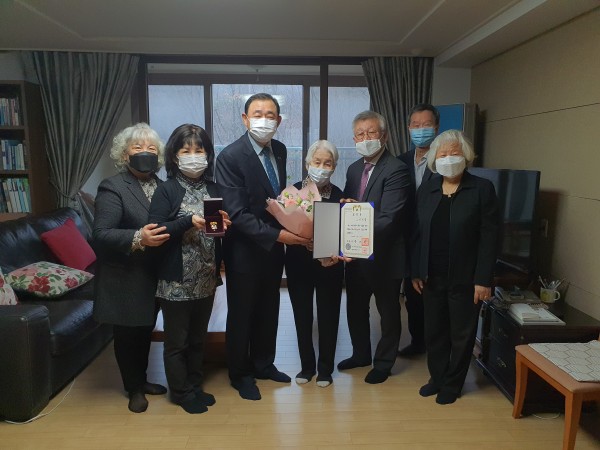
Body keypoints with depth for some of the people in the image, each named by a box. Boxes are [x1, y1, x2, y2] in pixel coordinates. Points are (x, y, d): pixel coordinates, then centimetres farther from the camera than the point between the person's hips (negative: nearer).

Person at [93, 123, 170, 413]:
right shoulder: (113, 188, -14)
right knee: (127, 334, 11)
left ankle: (141, 380, 41)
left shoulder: (161, 186, 6)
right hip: (124, 280, -6)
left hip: (153, 276, 6)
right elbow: (100, 234, -21)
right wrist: (138, 239, -36)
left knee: (145, 330, 20)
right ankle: (133, 389, 31)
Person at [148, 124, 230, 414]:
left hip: (206, 279, 5)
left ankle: (195, 386, 36)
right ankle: (181, 393, 28)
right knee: (176, 341, 10)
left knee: (198, 338, 19)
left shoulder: (213, 189, 5)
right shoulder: (166, 190, -8)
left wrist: (222, 224, -8)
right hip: (177, 281, -4)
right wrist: (189, 222, -26)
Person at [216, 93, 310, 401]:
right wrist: (277, 235, -28)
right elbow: (237, 213, -25)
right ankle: (240, 374, 34)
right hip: (245, 251, -6)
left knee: (268, 311, 20)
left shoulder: (279, 150, 2)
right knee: (241, 315, 12)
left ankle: (263, 364, 42)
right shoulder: (230, 157, -20)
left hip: (274, 248, 6)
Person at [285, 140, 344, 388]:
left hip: (329, 265, 0)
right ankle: (307, 365, 32)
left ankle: (325, 368, 29)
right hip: (298, 263, 1)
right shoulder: (293, 190, -6)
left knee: (328, 316, 10)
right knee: (302, 316, 12)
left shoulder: (339, 195, -6)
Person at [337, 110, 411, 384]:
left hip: (384, 256, -7)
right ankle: (360, 354, 41)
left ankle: (384, 362, 33)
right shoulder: (354, 169, 7)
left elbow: (388, 219, -26)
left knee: (388, 312, 13)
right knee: (355, 308, 20)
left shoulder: (396, 170, -18)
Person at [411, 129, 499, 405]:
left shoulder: (482, 189, -6)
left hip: (465, 279, -3)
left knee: (462, 334, 11)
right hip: (432, 277, 4)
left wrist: (483, 280, -13)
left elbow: (489, 237, -9)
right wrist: (416, 273, 2)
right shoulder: (426, 190, 5)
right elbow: (418, 234, 6)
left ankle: (452, 384, 29)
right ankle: (437, 378, 34)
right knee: (433, 331, 14)